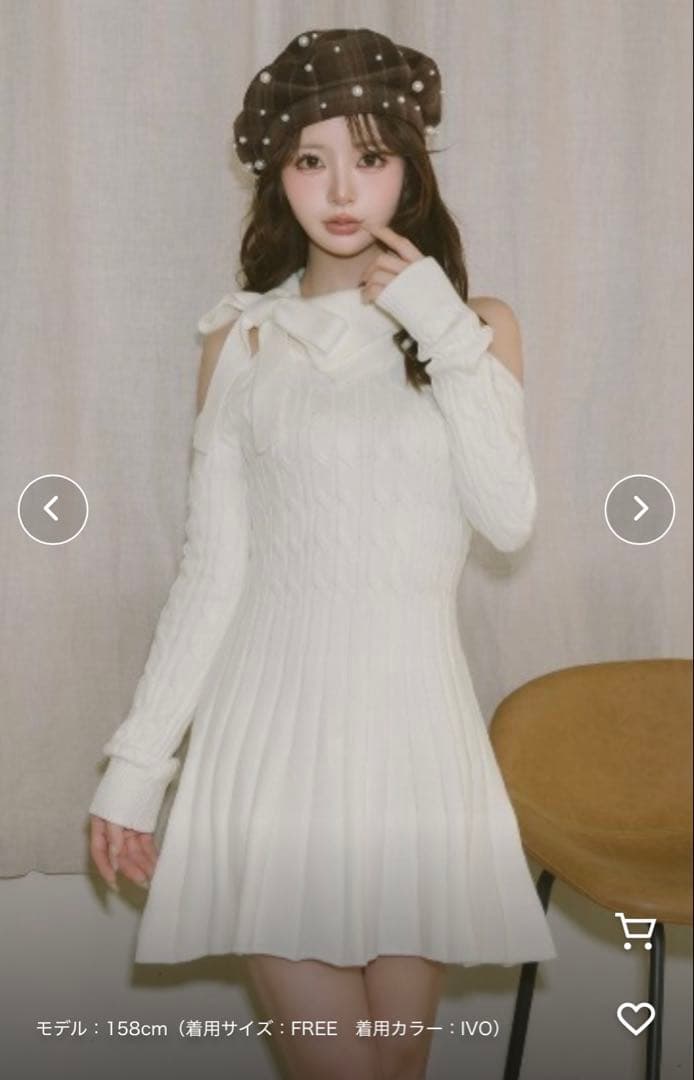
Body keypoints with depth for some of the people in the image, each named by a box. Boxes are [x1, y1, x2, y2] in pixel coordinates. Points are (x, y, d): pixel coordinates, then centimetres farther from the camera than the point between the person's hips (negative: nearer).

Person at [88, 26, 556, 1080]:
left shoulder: (476, 327, 6)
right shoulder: (240, 339, 4)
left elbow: (509, 519, -9)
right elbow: (209, 571, 4)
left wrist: (447, 333, -12)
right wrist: (137, 761, 0)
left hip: (412, 723, 1)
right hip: (274, 724, -1)